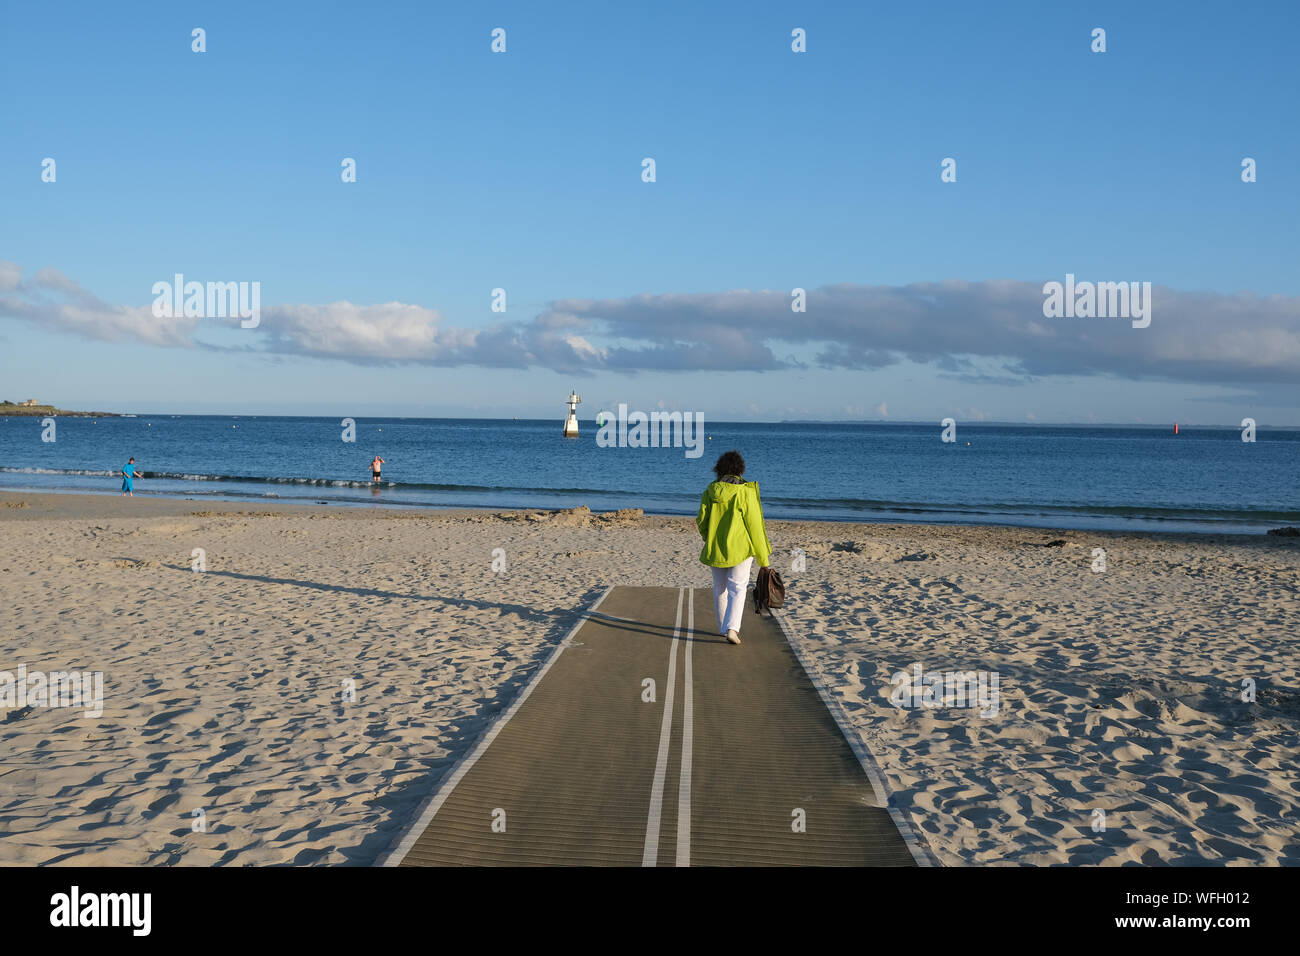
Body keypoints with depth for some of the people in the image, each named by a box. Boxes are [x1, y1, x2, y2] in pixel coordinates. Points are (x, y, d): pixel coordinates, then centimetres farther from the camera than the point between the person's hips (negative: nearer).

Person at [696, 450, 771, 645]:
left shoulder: (710, 491, -1)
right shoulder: (745, 492, -11)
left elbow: (701, 520, 2)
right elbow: (754, 525, -9)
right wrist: (763, 557, -3)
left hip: (715, 549, 3)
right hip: (740, 548, -3)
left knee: (720, 588, 17)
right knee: (737, 588, -1)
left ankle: (723, 627, 28)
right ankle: (732, 627, -18)